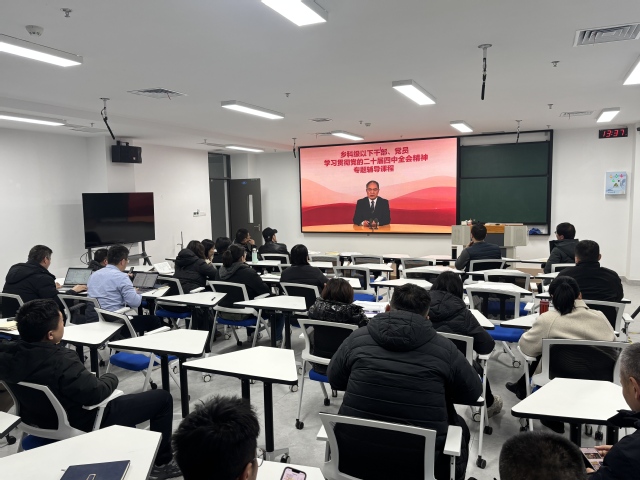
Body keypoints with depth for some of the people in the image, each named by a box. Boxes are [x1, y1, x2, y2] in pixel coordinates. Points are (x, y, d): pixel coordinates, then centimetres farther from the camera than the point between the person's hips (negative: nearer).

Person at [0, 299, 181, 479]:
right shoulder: (62, 362, -36)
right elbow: (97, 393, -28)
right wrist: (111, 378, -7)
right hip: (81, 425, -9)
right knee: (162, 398, 0)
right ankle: (161, 463, 15)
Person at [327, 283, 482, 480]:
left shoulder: (357, 338, -4)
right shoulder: (445, 348, -8)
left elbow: (334, 381, 12)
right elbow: (473, 394, 8)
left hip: (352, 460, 2)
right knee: (458, 426, 26)